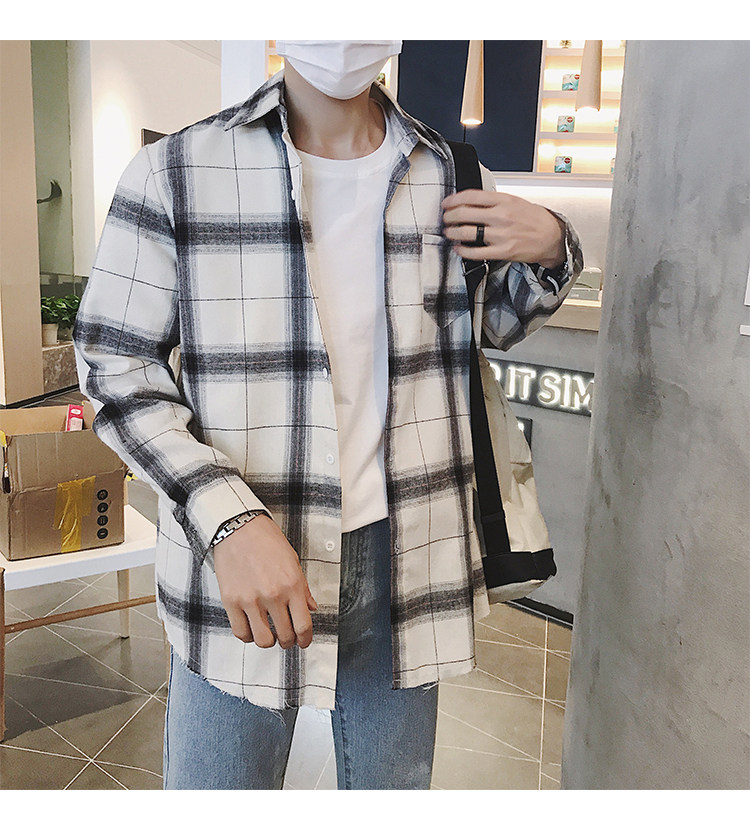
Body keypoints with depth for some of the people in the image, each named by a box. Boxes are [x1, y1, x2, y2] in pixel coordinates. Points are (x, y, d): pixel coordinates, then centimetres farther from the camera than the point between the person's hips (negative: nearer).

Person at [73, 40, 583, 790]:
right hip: (237, 567, -2)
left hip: (403, 558, 3)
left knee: (394, 784, 22)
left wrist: (549, 250, -4)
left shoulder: (452, 175, 3)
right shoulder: (173, 172, -7)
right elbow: (115, 364, -5)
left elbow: (493, 326, 19)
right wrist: (228, 520, -19)